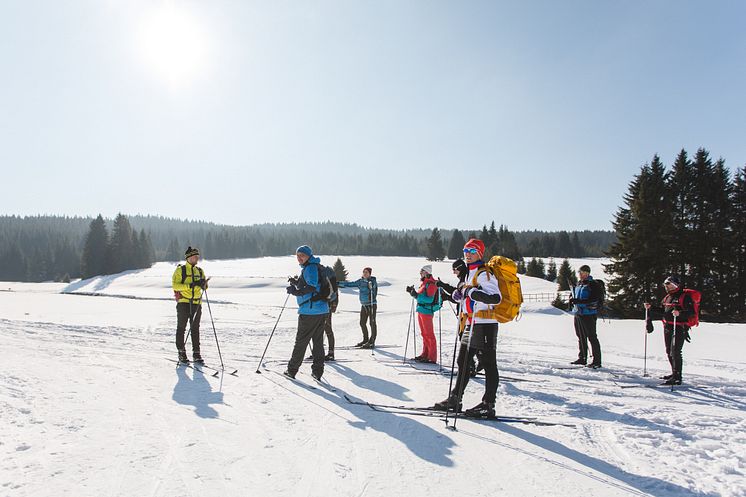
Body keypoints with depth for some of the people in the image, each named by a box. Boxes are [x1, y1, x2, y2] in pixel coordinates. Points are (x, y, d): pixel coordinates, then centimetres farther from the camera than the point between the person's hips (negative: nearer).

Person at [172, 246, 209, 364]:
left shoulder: (200, 271, 13)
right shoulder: (180, 270, -1)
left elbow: (204, 286, 13)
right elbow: (174, 285, -12)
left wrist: (203, 284, -11)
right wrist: (190, 285, -22)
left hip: (196, 303, 4)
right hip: (183, 302, -4)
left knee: (195, 329, 6)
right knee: (181, 328, 4)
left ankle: (196, 353, 11)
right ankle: (181, 353, 12)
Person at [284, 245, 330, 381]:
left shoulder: (310, 268, -11)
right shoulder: (311, 268, 19)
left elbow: (312, 287, -23)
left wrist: (296, 291, -24)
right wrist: (296, 283, 15)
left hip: (310, 311, -9)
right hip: (322, 310, 9)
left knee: (301, 341, 2)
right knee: (318, 341, 11)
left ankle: (292, 370, 13)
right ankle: (317, 372, 14)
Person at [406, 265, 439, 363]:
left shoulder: (431, 284, -13)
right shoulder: (424, 283, 16)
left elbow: (430, 299, -22)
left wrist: (416, 295, -27)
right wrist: (412, 292, 8)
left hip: (427, 311, -10)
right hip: (421, 310, 10)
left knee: (429, 334, -6)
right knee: (424, 334, 14)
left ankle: (432, 358, -2)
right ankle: (425, 354, 22)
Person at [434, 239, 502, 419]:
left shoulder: (484, 273, -12)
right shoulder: (469, 274, 18)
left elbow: (496, 297, -24)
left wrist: (472, 292, -27)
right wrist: (459, 294, 9)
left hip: (485, 324, -10)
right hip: (471, 323, 10)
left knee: (489, 364, -3)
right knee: (463, 361, 13)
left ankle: (488, 405, 2)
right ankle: (455, 399, 22)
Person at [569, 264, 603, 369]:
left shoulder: (592, 285, -11)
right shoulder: (579, 284, 14)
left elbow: (594, 299, -20)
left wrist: (578, 301, -25)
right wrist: (573, 300, 5)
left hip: (589, 314, -8)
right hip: (578, 313, 8)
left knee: (592, 337, -4)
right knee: (581, 337, 14)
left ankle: (597, 361, 1)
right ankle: (582, 358, 24)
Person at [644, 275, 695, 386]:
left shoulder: (684, 296, -8)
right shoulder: (667, 297, 17)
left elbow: (691, 311, -17)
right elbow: (662, 311, 25)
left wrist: (680, 313, -33)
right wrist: (650, 308, 13)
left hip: (679, 328, -9)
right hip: (667, 327, 9)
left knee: (675, 352, -12)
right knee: (669, 352, 15)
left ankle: (677, 377, -9)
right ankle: (675, 373, 28)